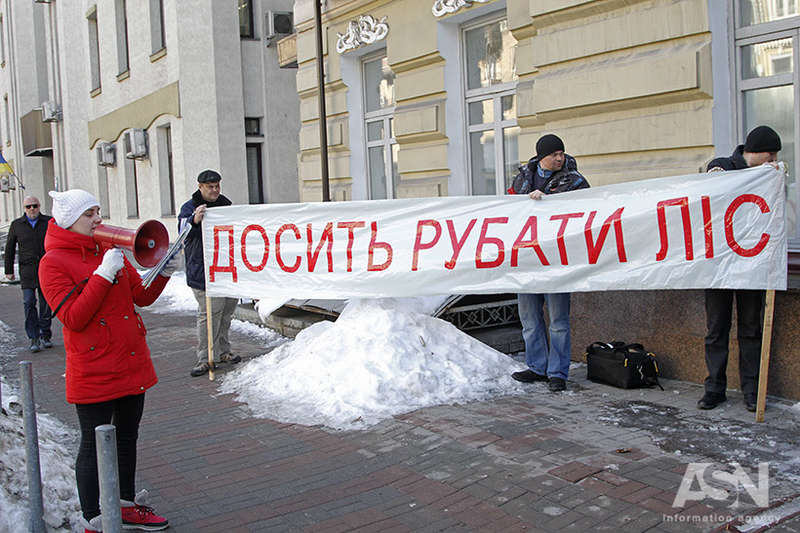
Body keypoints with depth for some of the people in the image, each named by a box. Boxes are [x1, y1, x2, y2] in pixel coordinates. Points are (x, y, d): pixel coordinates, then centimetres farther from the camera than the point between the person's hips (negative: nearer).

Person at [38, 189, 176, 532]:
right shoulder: (54, 263, -9)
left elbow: (141, 296, 11)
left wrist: (163, 272, -6)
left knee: (126, 438, 18)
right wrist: (103, 275, -23)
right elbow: (73, 318, -19)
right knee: (94, 445, 5)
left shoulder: (110, 251, 9)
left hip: (132, 364, 7)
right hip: (93, 372, -6)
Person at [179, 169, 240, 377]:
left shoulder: (226, 204, 14)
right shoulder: (190, 207, -3)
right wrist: (195, 220, -44)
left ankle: (222, 352, 25)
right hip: (204, 272, -6)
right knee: (209, 315, -8)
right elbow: (184, 229, -23)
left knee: (226, 313, 13)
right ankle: (205, 358, 0)